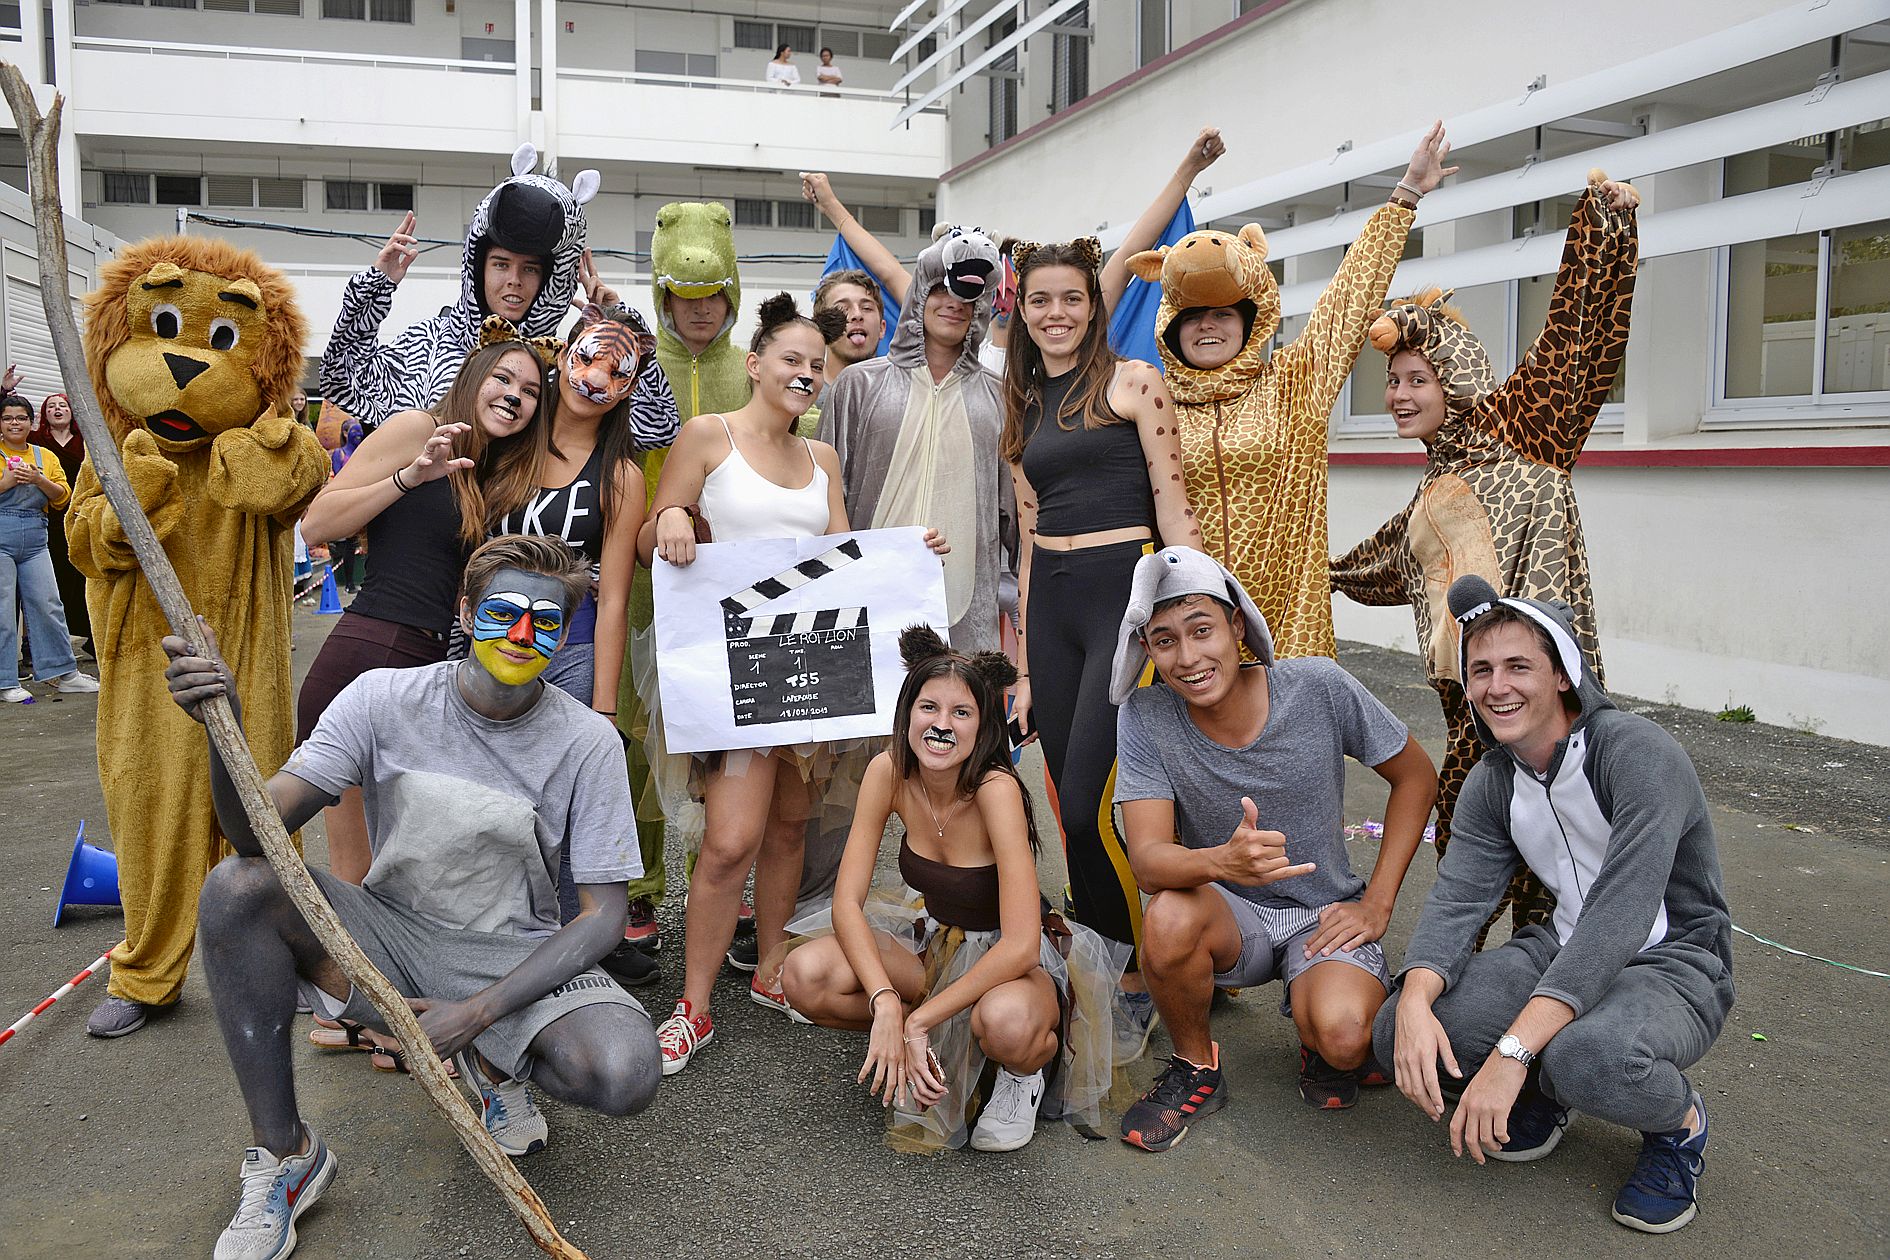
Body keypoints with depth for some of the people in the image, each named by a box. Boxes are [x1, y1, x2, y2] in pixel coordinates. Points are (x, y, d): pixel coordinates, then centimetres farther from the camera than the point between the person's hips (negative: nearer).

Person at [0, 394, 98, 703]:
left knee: (47, 605, 3)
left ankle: (62, 673, 11)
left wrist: (39, 480, -10)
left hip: (35, 542, 4)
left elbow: (62, 498, 7)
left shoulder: (46, 457, 14)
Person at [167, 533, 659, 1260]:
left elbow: (602, 914, -11)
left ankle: (493, 1060, 7)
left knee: (625, 1075, -30)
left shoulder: (586, 743, -13)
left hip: (511, 957, -2)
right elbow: (255, 828, -16)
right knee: (235, 887, -26)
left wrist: (477, 1011, -21)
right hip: (389, 935, 2)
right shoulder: (386, 699, -9)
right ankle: (284, 1154, -10)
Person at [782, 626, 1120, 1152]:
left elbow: (1020, 945, -32)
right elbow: (847, 901, -14)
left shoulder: (996, 789, -28)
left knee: (1003, 1021, -40)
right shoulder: (889, 773, -14)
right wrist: (886, 1005, -29)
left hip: (1016, 962, -5)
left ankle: (1024, 1069, -2)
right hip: (939, 944, 5)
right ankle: (944, 1047, 4)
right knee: (806, 976, -21)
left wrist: (917, 1021, -30)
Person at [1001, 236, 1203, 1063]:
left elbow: (1174, 507, -5)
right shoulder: (1025, 412, 16)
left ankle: (1144, 981, 11)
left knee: (1090, 812, -11)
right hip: (1050, 606, 6)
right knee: (1074, 816, 8)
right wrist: (1025, 670, 14)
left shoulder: (1131, 382, -1)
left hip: (1127, 592, -6)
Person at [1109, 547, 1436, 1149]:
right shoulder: (1145, 716, -16)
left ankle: (1318, 1045, 10)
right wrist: (1222, 860, -47)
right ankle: (1197, 1069, -2)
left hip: (1324, 912, -1)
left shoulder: (1319, 687, -16)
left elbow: (1417, 777, -1)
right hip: (1229, 916, 1)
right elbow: (1148, 859, -23)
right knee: (1168, 918, -34)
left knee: (1343, 1036, -31)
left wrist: (1377, 903, -8)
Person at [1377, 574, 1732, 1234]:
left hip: (1675, 964, -6)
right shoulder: (1491, 782, 0)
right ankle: (1544, 1090, 13)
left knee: (1585, 1055, -40)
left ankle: (1679, 1120, -3)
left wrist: (1511, 1051, -40)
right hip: (1564, 949, 6)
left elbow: (1620, 914, -32)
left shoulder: (1638, 753, -23)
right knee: (1398, 1032, -16)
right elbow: (1456, 900, -9)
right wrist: (1414, 1000, -32)